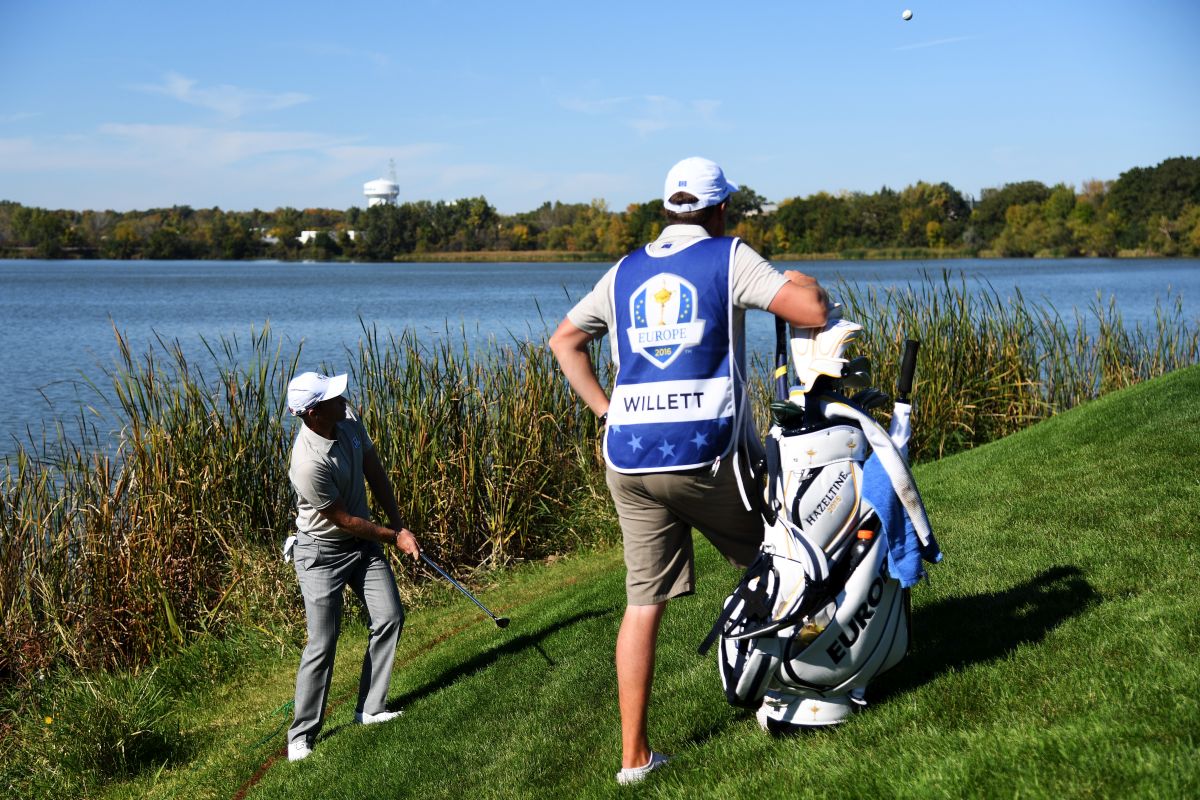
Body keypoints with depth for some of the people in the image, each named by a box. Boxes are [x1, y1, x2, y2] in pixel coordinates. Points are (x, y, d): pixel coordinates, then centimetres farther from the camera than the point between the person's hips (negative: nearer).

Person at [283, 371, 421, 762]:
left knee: (390, 617, 1)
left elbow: (376, 474, 5)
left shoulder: (348, 422, -8)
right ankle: (302, 735, 5)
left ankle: (371, 708, 14)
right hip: (322, 551, -7)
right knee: (322, 642, -8)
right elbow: (344, 521, -20)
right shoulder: (309, 464, -32)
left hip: (364, 541, 8)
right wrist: (394, 537, -9)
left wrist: (399, 524, 1)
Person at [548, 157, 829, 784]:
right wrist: (800, 283, 15)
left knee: (642, 604, 7)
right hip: (706, 453, -4)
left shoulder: (624, 273, 17)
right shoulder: (729, 258, 2)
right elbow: (813, 311, -8)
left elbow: (563, 340, 23)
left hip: (628, 459, 4)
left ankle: (633, 755, 11)